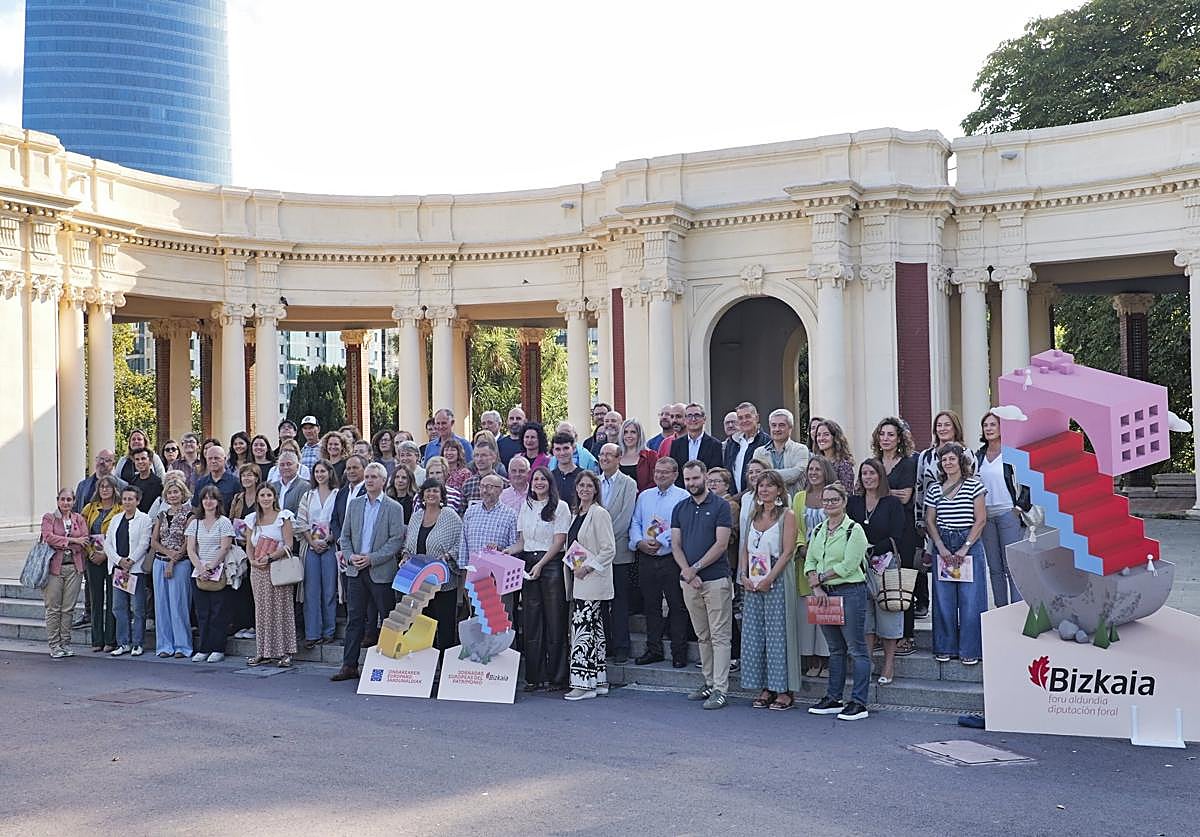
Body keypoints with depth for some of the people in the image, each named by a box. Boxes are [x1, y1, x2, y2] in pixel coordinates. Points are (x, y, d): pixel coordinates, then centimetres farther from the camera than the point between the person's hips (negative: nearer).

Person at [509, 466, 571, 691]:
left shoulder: (560, 507, -1)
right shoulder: (526, 507, 15)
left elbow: (559, 541, -7)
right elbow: (521, 541, 16)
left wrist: (540, 564, -14)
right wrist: (506, 552, -3)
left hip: (551, 564, -5)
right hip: (528, 563, 5)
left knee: (554, 620, -4)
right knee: (530, 621, 4)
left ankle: (556, 678, 1)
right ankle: (533, 677, 9)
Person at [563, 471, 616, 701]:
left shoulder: (599, 514, -9)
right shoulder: (576, 513, 16)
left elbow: (609, 549, -14)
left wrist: (587, 568, -16)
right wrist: (573, 568, 12)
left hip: (592, 579, -8)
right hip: (579, 579, 8)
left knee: (582, 627, -11)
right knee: (594, 629, 11)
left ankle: (584, 683, -8)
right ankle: (599, 681, 15)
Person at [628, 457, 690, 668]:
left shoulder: (683, 497, -2)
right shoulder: (644, 496, 15)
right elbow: (635, 523, 13)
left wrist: (660, 542, -16)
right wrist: (640, 543, -5)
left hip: (672, 560, -5)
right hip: (646, 560, 5)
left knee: (677, 607, -1)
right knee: (651, 607, 10)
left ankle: (679, 653, 5)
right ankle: (653, 650, 19)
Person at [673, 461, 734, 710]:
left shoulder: (720, 506, -3)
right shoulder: (680, 509, 12)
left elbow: (721, 544, -10)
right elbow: (676, 545, 8)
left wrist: (695, 568, -13)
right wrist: (687, 572, -8)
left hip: (716, 579, -5)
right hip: (689, 580, 5)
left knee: (719, 636, -4)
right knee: (702, 636, 12)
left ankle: (720, 689, -5)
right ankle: (709, 683, 19)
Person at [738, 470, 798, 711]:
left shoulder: (787, 515, -4)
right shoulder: (754, 515, 15)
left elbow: (787, 552, -11)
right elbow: (744, 549, 14)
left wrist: (769, 579, -16)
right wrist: (744, 576, -1)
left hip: (777, 581, -6)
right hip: (753, 583, 6)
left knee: (778, 634, -5)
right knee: (754, 634, 5)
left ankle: (784, 690, 2)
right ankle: (765, 688, 14)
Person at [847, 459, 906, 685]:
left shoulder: (893, 503, 0)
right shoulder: (853, 502, 10)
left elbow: (895, 538, -6)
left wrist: (871, 551, -12)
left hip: (885, 563, -3)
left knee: (887, 614, 0)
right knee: (864, 615, 4)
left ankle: (889, 665, 7)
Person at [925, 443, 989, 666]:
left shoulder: (974, 485, -1)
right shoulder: (934, 489, 9)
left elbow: (980, 520, -4)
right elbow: (930, 522, 10)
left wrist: (965, 548, -11)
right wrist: (941, 547, -5)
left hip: (970, 545, -3)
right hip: (943, 546, 3)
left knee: (970, 600, -3)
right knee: (943, 599, 4)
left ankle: (970, 650, 5)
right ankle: (945, 648, 14)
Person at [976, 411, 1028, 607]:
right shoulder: (979, 455, 11)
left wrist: (1021, 506, -7)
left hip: (1008, 515, -5)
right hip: (986, 516, 5)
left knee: (1011, 566, -6)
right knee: (994, 568, 8)